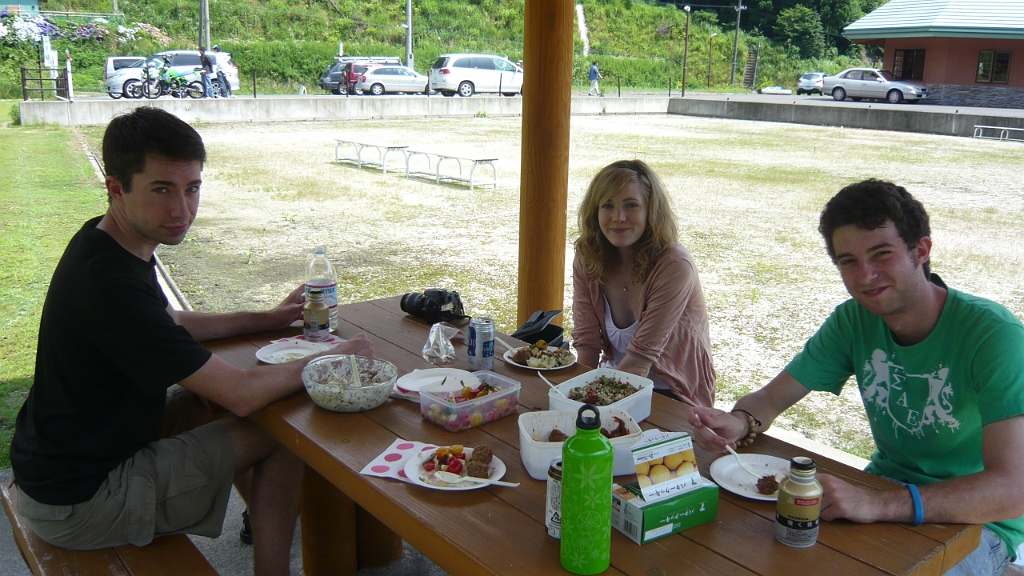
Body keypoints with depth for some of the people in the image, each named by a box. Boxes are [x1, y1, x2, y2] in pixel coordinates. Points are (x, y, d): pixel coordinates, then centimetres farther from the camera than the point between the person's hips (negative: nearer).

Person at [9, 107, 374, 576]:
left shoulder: (103, 242, -1)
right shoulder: (111, 285, -32)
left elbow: (171, 324, 18)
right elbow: (243, 394, -29)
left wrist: (267, 319, 12)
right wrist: (335, 358, -14)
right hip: (77, 504, -9)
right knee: (279, 435, -5)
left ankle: (263, 516, 40)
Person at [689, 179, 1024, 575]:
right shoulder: (854, 320, -5)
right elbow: (771, 398, -1)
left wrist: (877, 504, -45)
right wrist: (737, 423, -26)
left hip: (978, 522, -4)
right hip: (885, 491, 5)